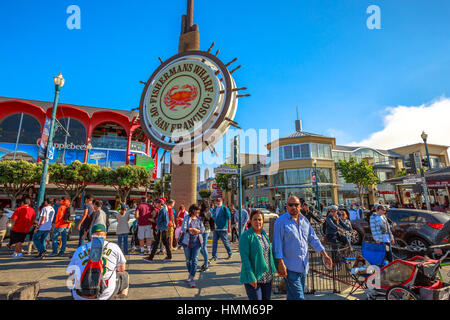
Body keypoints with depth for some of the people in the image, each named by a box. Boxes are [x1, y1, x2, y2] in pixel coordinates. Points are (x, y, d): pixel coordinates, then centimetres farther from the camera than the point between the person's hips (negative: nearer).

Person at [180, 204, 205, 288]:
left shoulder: (199, 219, 5)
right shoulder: (186, 218, -6)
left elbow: (203, 229, 2)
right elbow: (183, 229, -15)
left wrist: (197, 231, -16)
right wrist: (193, 229, -19)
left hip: (197, 242, 2)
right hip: (187, 242, -1)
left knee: (195, 260, -5)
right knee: (188, 260, 13)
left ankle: (191, 279, 2)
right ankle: (190, 274, 38)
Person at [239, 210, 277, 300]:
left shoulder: (264, 234, 8)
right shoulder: (246, 236, -14)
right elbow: (244, 258, -18)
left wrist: (272, 271, 12)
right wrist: (251, 277, -20)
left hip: (267, 277, 7)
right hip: (253, 277, -7)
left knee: (267, 298, 16)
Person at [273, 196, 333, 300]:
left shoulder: (304, 220, 9)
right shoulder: (281, 221, -11)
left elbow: (313, 238, 15)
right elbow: (278, 243, -13)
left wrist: (324, 254, 9)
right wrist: (280, 263, -17)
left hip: (303, 266, 6)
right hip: (290, 266, -6)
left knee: (293, 295, 18)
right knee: (298, 296, -5)